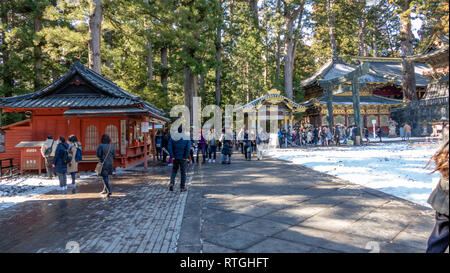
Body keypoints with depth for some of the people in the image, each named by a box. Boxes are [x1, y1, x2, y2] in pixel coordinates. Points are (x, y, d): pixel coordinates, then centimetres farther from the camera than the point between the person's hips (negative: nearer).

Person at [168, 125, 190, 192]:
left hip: (175, 158, 2)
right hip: (183, 158, -2)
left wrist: (172, 156, -4)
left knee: (174, 171, 17)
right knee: (183, 172, 8)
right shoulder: (187, 138, -7)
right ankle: (182, 187, 12)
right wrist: (185, 157, -9)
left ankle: (172, 182, -6)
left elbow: (170, 147, -6)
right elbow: (188, 148, -15)